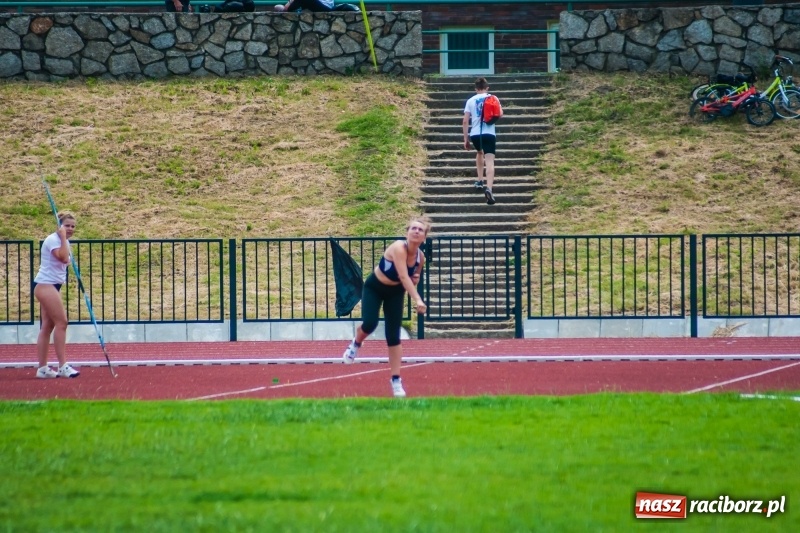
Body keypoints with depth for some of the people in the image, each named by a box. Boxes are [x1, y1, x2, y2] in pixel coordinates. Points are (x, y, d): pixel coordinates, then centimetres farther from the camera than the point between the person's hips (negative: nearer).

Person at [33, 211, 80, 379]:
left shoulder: (64, 241, 14)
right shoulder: (53, 240, -15)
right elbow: (64, 258, -30)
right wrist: (63, 237, -25)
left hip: (53, 286, 10)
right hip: (45, 285, -10)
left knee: (48, 325, 9)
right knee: (61, 322, -13)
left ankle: (42, 368, 10)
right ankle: (62, 366, -12)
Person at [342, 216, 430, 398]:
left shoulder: (420, 257, -15)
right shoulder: (399, 248, -34)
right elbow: (403, 276, -46)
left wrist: (415, 280, -20)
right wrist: (417, 300, -56)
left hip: (395, 292, 4)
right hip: (374, 288, -4)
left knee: (394, 336, -3)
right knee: (370, 324, -22)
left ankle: (396, 381, 2)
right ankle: (356, 344, 16)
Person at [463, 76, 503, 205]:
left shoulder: (471, 101, 11)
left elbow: (465, 121, 6)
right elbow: (500, 114, 0)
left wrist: (466, 139, 11)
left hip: (475, 134, 2)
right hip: (489, 133, -2)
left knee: (480, 152, 34)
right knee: (490, 162, -10)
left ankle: (480, 181, 33)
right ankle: (489, 188, -31)